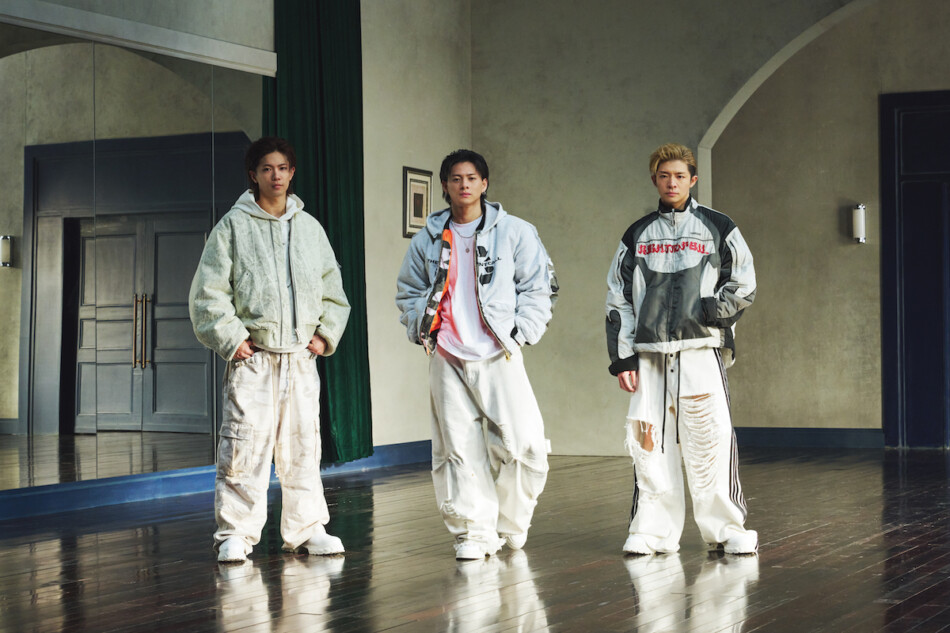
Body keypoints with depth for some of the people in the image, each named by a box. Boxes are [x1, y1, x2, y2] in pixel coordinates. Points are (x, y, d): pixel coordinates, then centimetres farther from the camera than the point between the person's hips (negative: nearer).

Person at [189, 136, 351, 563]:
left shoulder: (310, 228, 14)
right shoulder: (233, 226, 2)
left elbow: (333, 289, 21)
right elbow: (208, 292, -1)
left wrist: (325, 334, 9)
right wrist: (231, 339, -8)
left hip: (301, 357, 4)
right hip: (252, 357, -4)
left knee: (303, 446, 6)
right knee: (244, 447, -8)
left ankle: (307, 529, 15)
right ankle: (236, 533, 0)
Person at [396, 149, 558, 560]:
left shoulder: (515, 232, 5)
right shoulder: (428, 239, 12)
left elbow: (539, 288, 6)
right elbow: (408, 291, 21)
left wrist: (519, 334, -3)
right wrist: (421, 330, 6)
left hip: (498, 356, -2)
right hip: (447, 358, 2)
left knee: (521, 442, -7)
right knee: (458, 448, -2)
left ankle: (510, 521, 16)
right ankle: (474, 531, 6)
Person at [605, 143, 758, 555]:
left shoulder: (718, 228, 10)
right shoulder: (637, 236, 15)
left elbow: (744, 286, 11)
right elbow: (618, 298, 14)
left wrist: (710, 309, -7)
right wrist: (622, 356, 5)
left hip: (701, 347, -2)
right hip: (649, 351, 2)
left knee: (711, 436, -10)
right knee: (648, 440, -1)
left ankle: (725, 527, 0)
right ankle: (654, 529, 7)